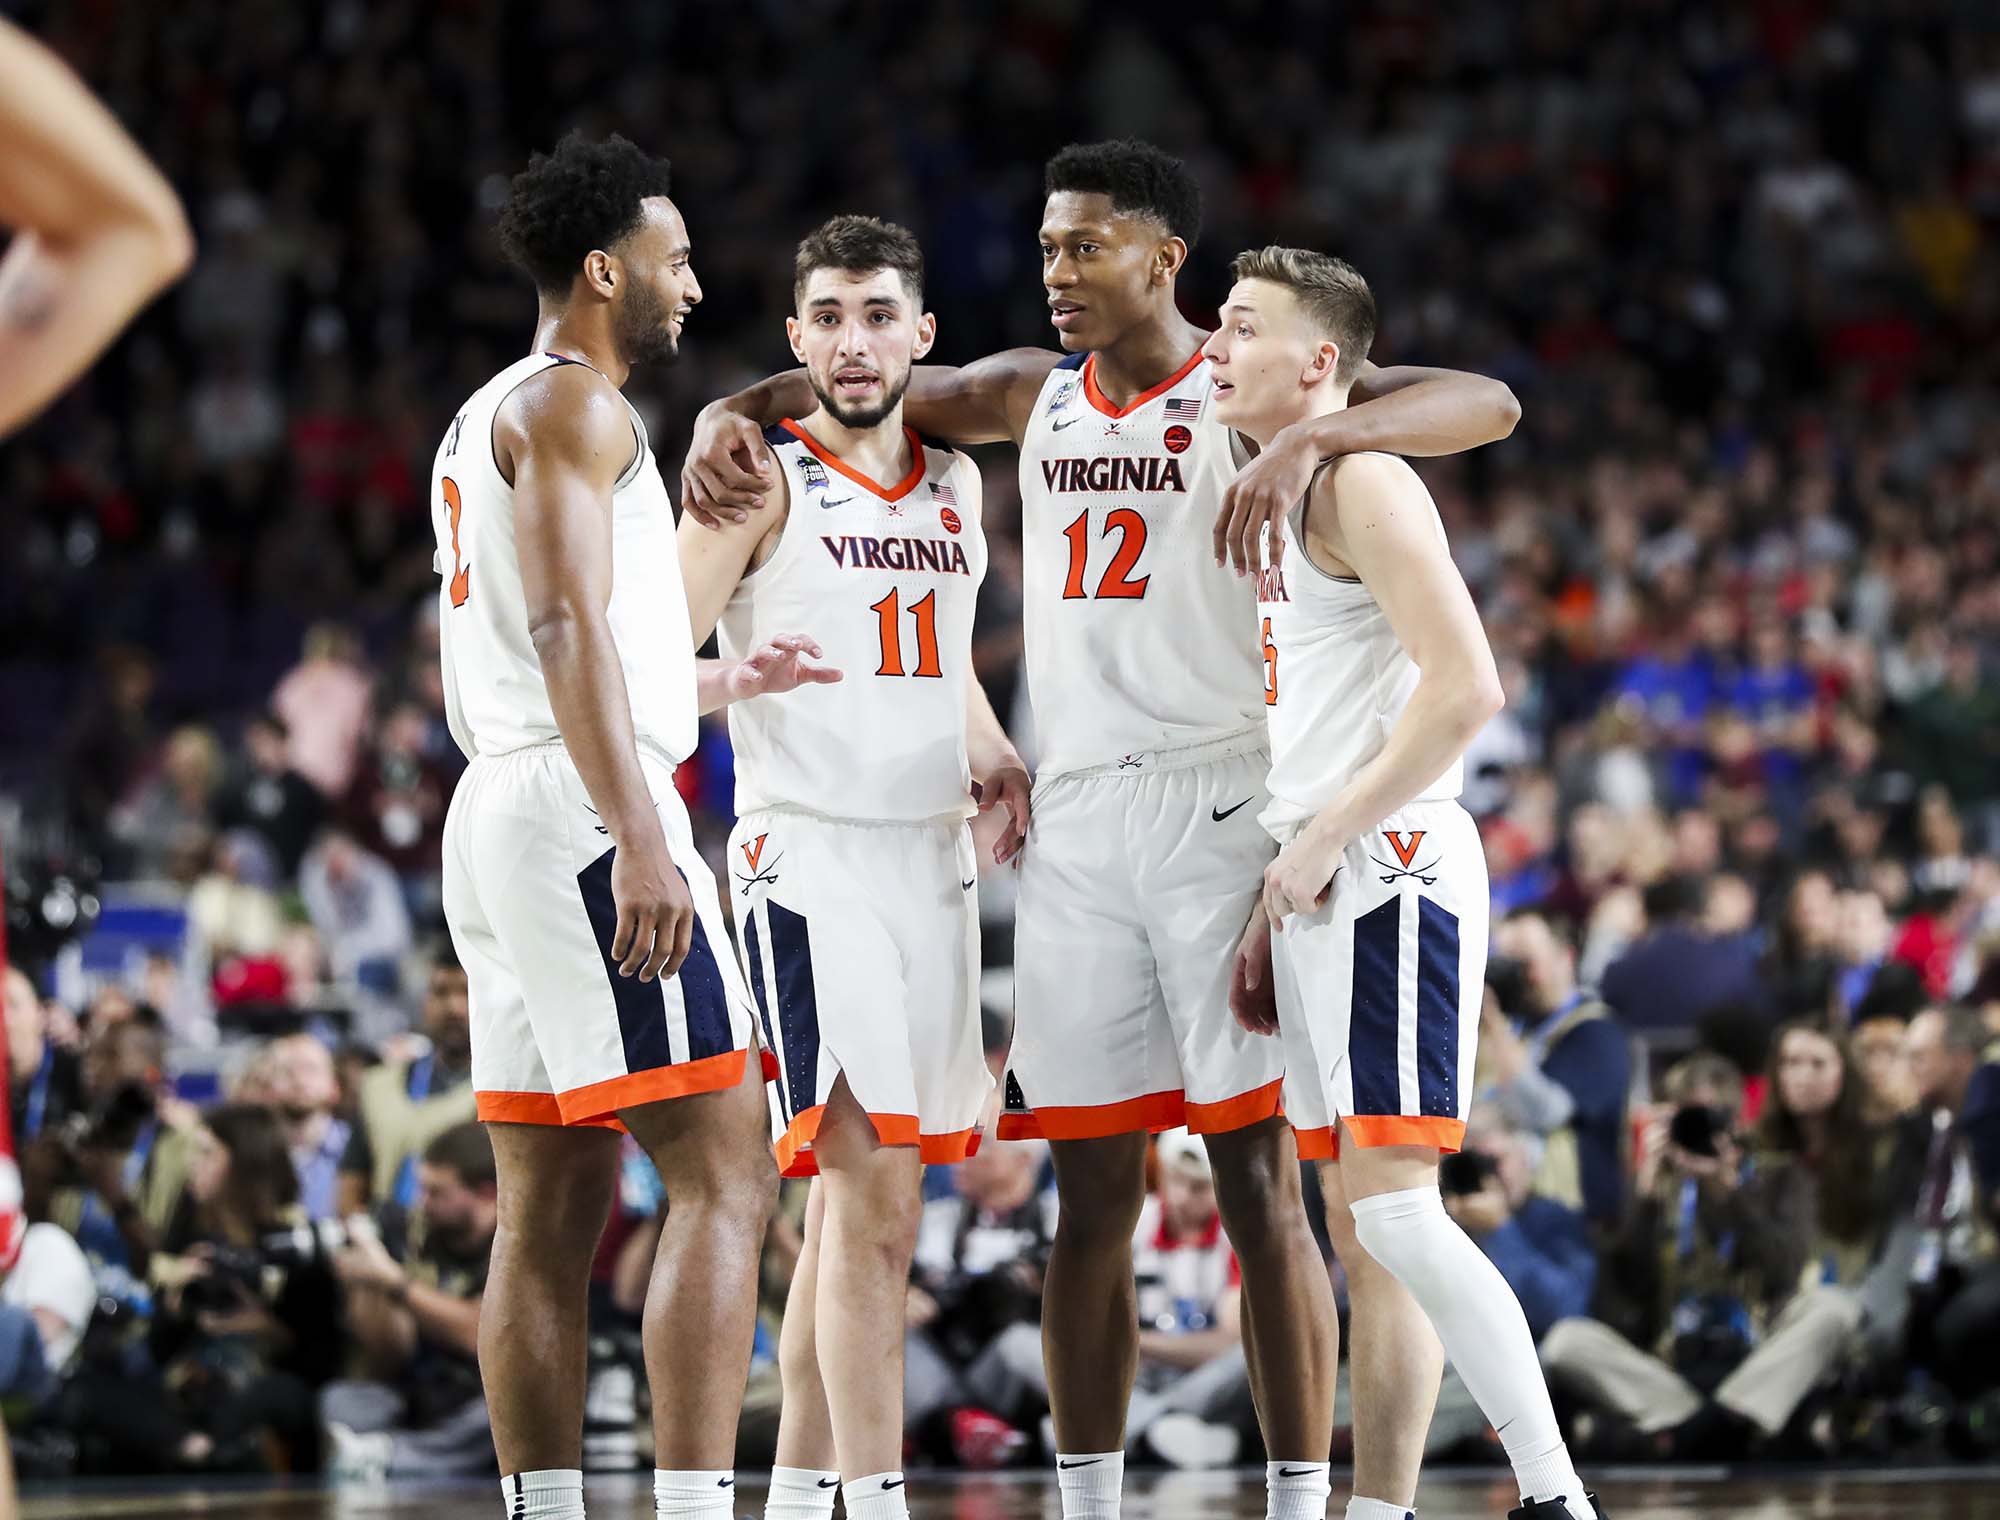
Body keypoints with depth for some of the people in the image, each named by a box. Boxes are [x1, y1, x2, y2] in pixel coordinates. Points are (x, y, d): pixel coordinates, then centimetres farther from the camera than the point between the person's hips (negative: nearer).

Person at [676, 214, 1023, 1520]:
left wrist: (993, 755, 10)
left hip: (933, 861, 7)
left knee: (856, 1199, 10)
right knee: (872, 1196, -15)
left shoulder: (955, 485, 15)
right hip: (811, 860, -7)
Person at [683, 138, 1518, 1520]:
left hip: (1224, 807, -5)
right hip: (1077, 820, 5)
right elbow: (848, 391, 19)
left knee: (1261, 1181, -6)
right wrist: (734, 414, -3)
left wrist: (1312, 437, -30)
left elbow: (1486, 405, -14)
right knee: (1092, 1190, 5)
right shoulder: (1033, 394, 14)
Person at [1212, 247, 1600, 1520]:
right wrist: (1280, 894, 18)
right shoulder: (1284, 502, 20)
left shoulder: (1362, 483, -10)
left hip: (1388, 872, -10)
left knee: (1393, 1201, -16)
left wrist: (1327, 837, -17)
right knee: (1361, 1208, 10)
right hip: (1323, 888, 10)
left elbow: (1467, 689, -21)